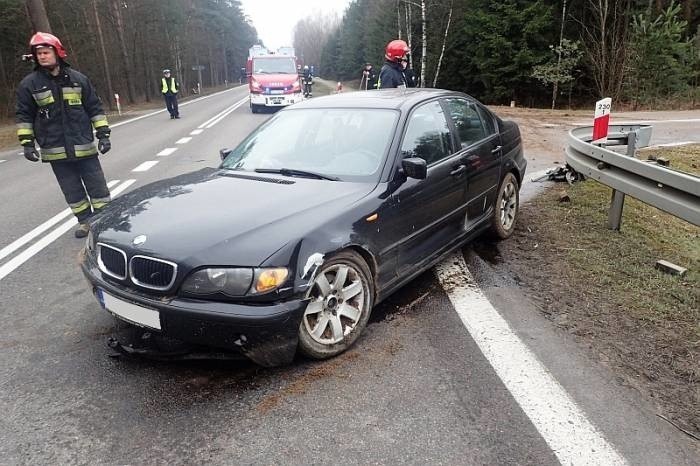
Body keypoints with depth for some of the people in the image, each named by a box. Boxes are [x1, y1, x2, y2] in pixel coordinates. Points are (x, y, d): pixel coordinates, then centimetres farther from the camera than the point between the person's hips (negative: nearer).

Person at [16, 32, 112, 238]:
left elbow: (95, 108, 6)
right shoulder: (29, 84, 1)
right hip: (55, 151, 1)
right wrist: (27, 143, -1)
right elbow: (23, 115, 5)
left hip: (84, 147, 0)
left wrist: (103, 134, 0)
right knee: (73, 191, 8)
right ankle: (85, 221, 21)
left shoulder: (78, 79, 2)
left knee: (97, 187, 3)